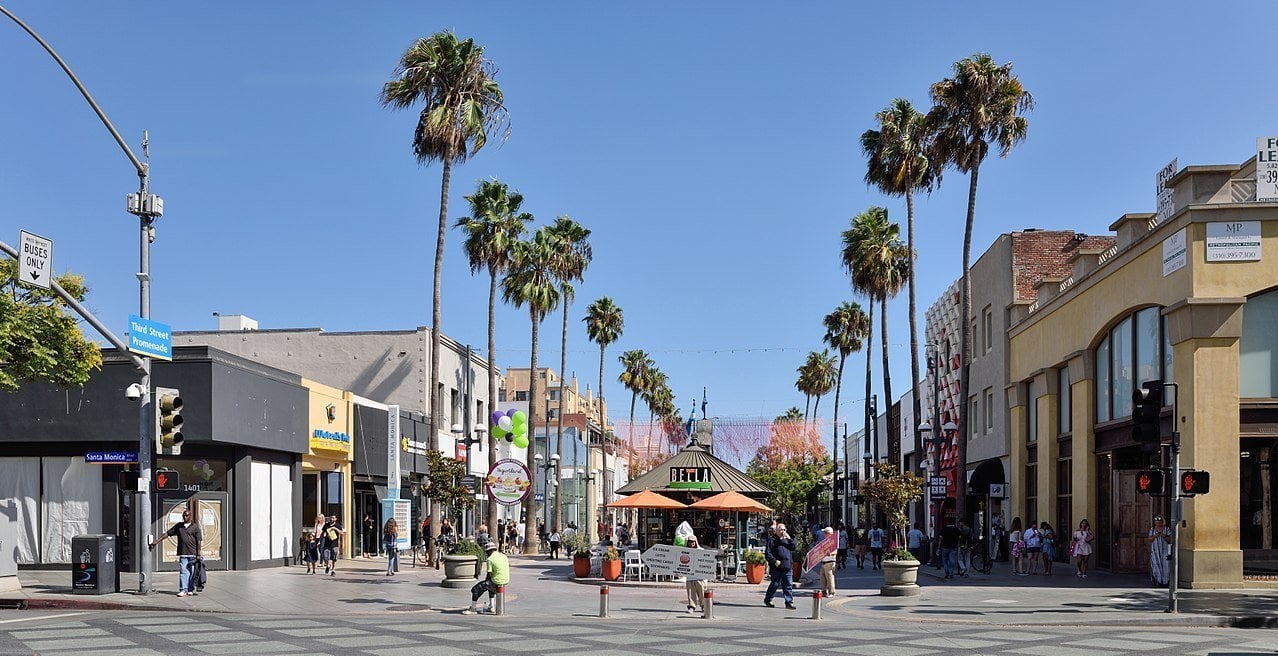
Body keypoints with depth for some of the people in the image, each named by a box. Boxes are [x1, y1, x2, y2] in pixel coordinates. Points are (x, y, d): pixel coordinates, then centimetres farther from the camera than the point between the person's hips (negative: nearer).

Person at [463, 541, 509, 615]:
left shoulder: (490, 559, -11)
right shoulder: (503, 556, 11)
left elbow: (489, 575, -12)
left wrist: (486, 580, 9)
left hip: (496, 582, -8)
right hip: (506, 581, 8)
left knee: (475, 589, 5)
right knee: (490, 586, 37)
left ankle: (473, 609, 11)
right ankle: (491, 607, 37)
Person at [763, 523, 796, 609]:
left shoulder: (786, 539, 18)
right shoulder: (772, 540, -2)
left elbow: (793, 548, 7)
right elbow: (768, 553, -7)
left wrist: (789, 539, -3)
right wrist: (775, 561, -17)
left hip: (788, 567, 5)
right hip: (777, 567, -5)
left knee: (788, 585, 2)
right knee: (775, 584, 1)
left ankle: (789, 602, 4)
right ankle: (767, 600, 16)